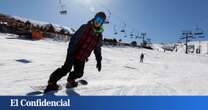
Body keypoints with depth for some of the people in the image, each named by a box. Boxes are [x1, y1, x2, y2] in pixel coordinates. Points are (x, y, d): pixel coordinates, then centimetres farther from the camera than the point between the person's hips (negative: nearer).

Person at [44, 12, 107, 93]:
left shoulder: (99, 36, 4)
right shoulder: (85, 28, -11)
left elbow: (97, 50, 16)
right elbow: (74, 39, -14)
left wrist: (99, 61, 14)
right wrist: (70, 52, -22)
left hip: (82, 58, 5)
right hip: (73, 54, -5)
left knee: (79, 73, 7)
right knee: (66, 69, -16)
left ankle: (70, 80, 39)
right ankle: (51, 83, -1)